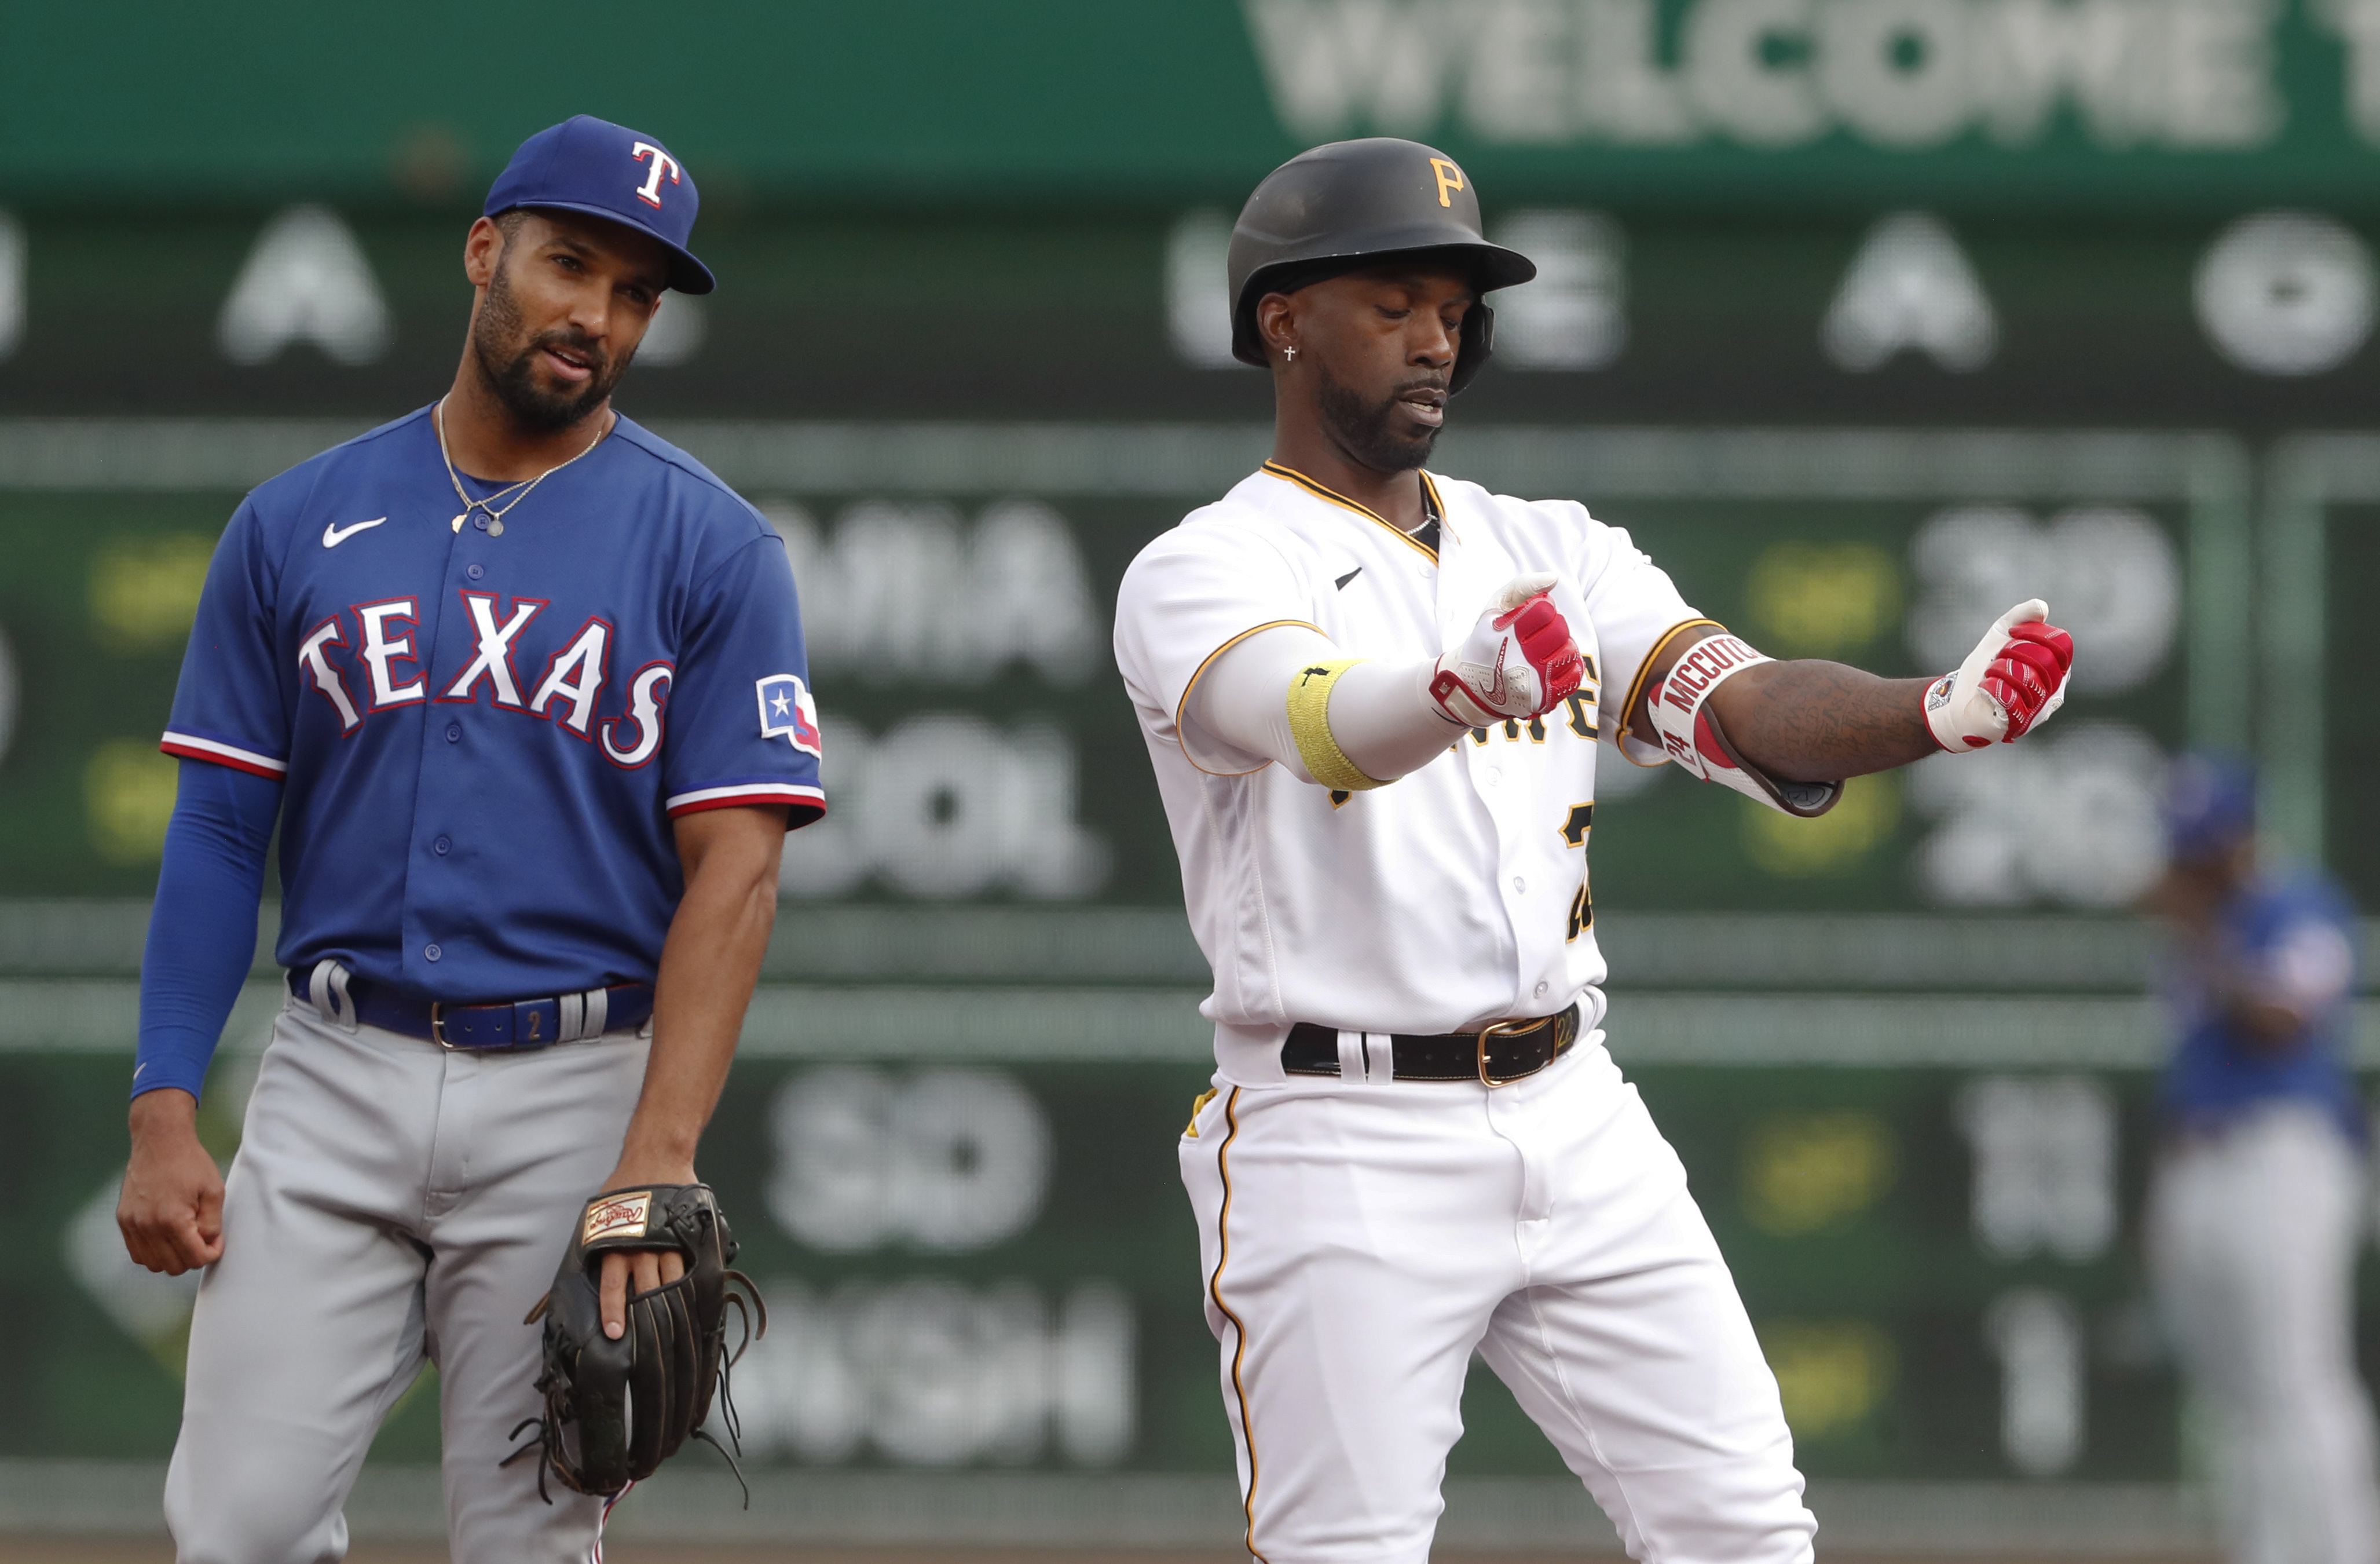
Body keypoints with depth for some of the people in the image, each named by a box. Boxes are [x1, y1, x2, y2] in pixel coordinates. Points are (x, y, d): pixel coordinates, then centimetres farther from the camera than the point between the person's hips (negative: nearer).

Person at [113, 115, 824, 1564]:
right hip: (335, 1083, 2)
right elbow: (219, 830, 8)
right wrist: (164, 1117, -3)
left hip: (578, 1097, -2)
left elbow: (735, 865, -7)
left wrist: (657, 1162, -18)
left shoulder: (711, 548, 0)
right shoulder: (300, 522, 8)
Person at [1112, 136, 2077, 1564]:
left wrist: (1936, 714, -23)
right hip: (1343, 1142, -5)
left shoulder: (1548, 551, 14)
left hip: (1576, 1121, 6)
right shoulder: (1202, 576, -4)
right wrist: (1459, 694, -50)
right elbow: (1324, 726, -26)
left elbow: (1738, 708, -2)